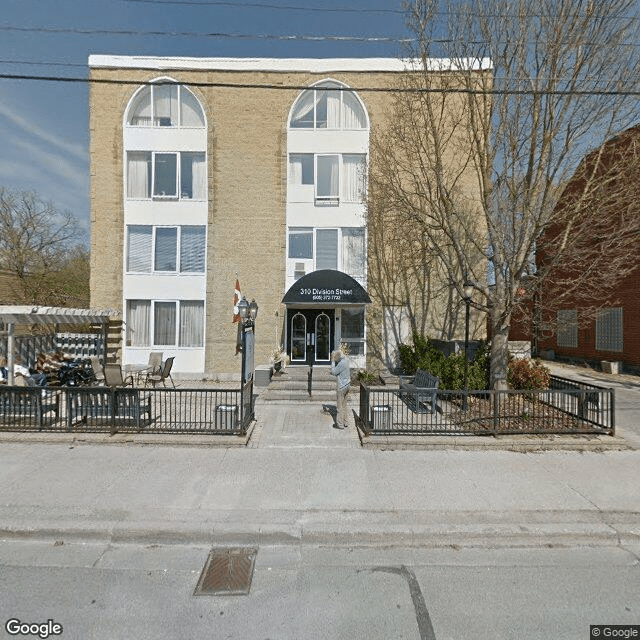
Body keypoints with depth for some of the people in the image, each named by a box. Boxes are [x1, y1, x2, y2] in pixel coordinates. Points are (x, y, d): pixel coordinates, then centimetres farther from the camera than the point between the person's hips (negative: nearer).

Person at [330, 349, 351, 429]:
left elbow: (333, 372, -19)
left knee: (340, 406, 1)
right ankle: (345, 422, 28)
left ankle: (340, 424, 10)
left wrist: (333, 361, -16)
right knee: (344, 405, 18)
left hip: (341, 387, -10)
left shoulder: (342, 363, -23)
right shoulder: (345, 360, 5)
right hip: (346, 386, 10)